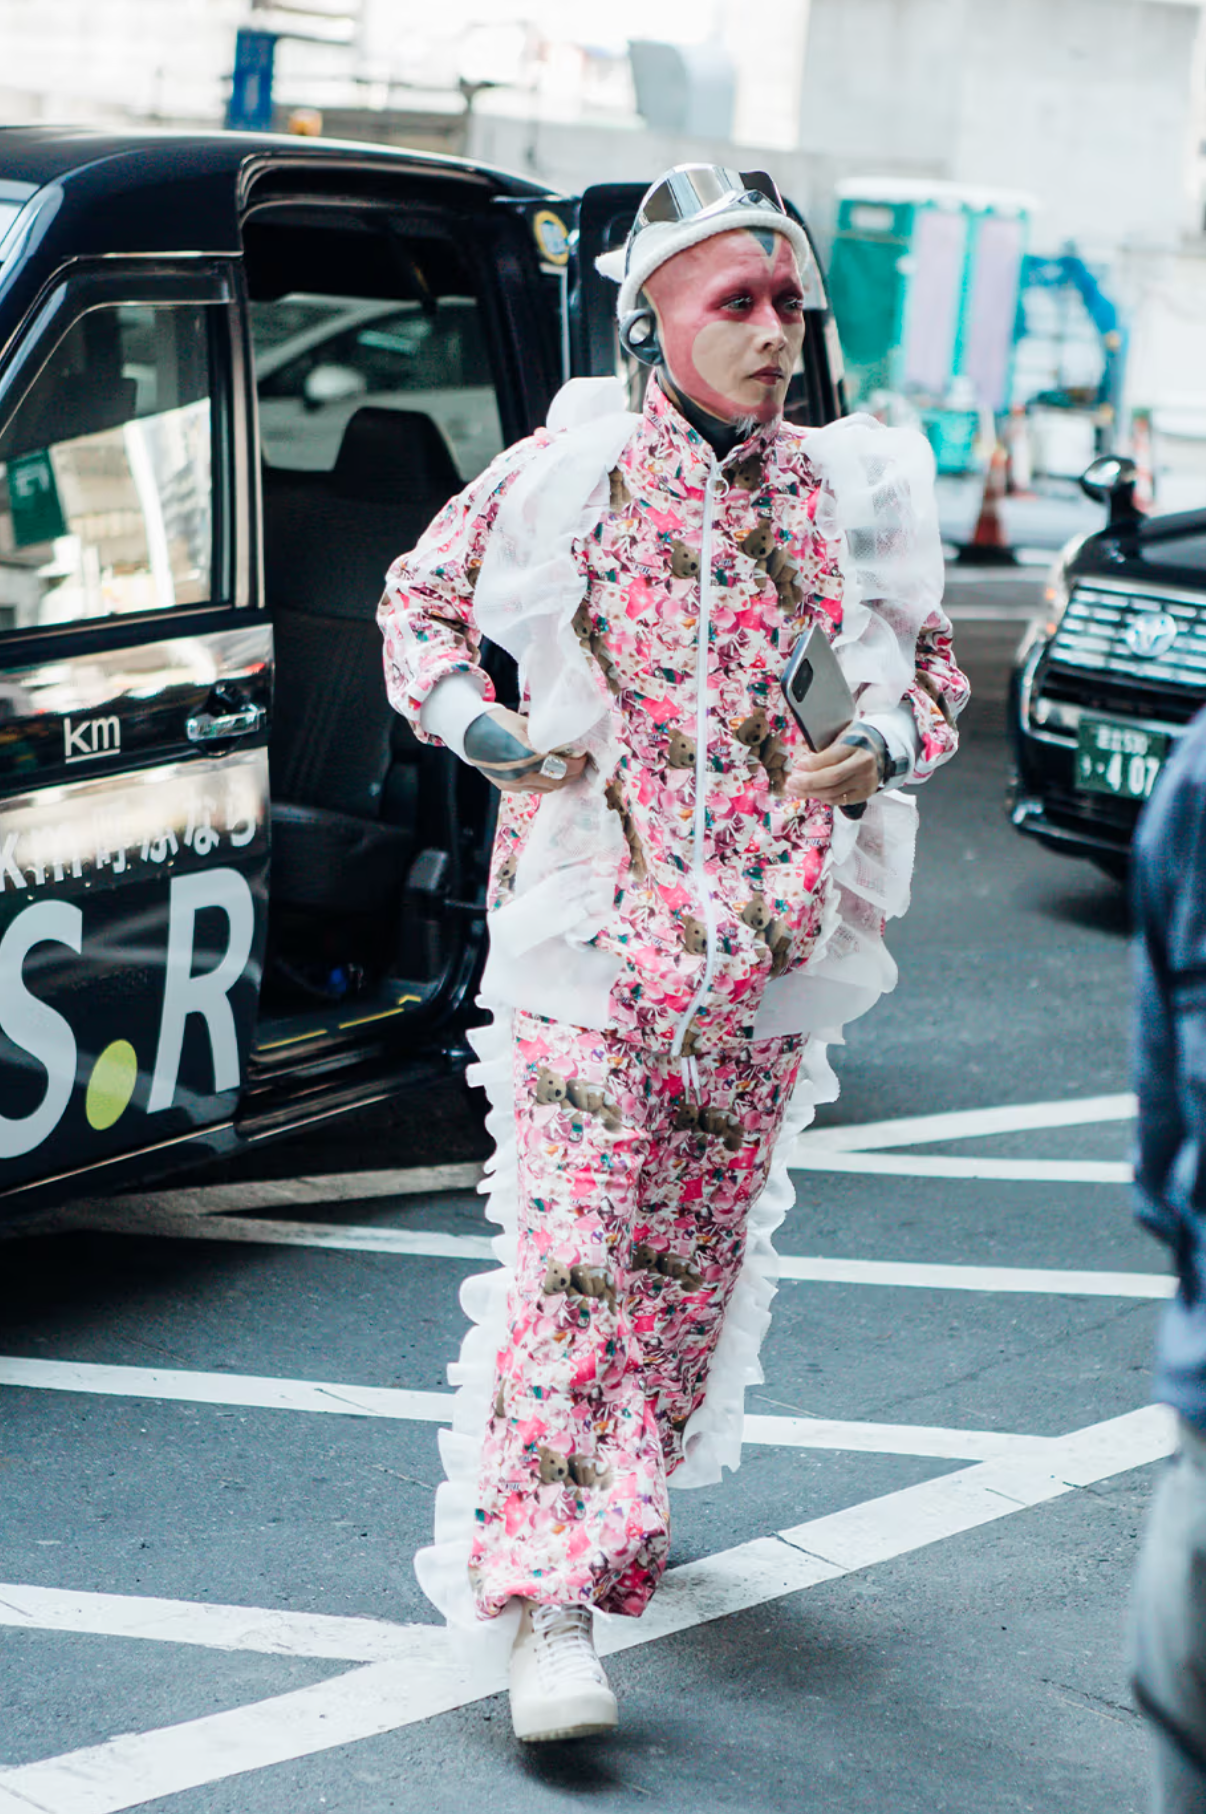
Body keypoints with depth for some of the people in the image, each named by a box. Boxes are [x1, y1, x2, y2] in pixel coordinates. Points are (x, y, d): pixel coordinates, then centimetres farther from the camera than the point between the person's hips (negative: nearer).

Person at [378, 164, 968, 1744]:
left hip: (766, 953, 3)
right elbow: (421, 593, 13)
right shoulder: (563, 475, 1)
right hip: (590, 918, -3)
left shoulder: (852, 499, 7)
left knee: (699, 1256, 11)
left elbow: (934, 663, 18)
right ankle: (547, 1602, -9)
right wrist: (483, 731, -4)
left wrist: (882, 752, -4)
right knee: (574, 1251, -10)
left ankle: (618, 1510, 32)